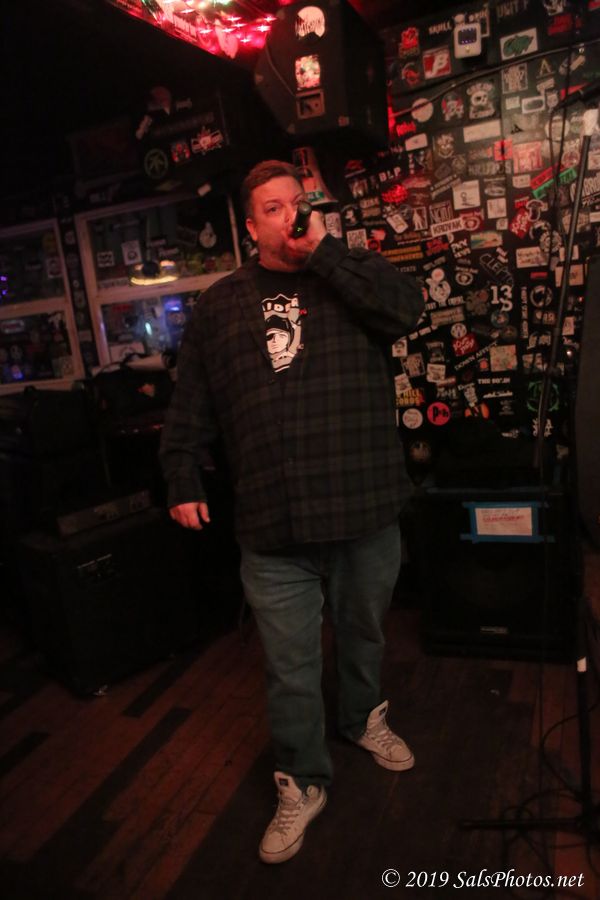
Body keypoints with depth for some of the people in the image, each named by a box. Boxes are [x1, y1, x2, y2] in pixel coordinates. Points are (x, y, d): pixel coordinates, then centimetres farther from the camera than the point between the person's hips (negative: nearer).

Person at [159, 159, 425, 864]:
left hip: (366, 512, 1)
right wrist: (183, 480, 6)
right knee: (290, 667, 7)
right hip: (272, 528, 0)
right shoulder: (220, 304, 9)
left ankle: (364, 718, 51)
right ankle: (301, 783, 31)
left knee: (364, 634, 23)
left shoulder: (351, 276, 6)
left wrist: (325, 250, -14)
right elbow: (191, 405, 10)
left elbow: (407, 309, -15)